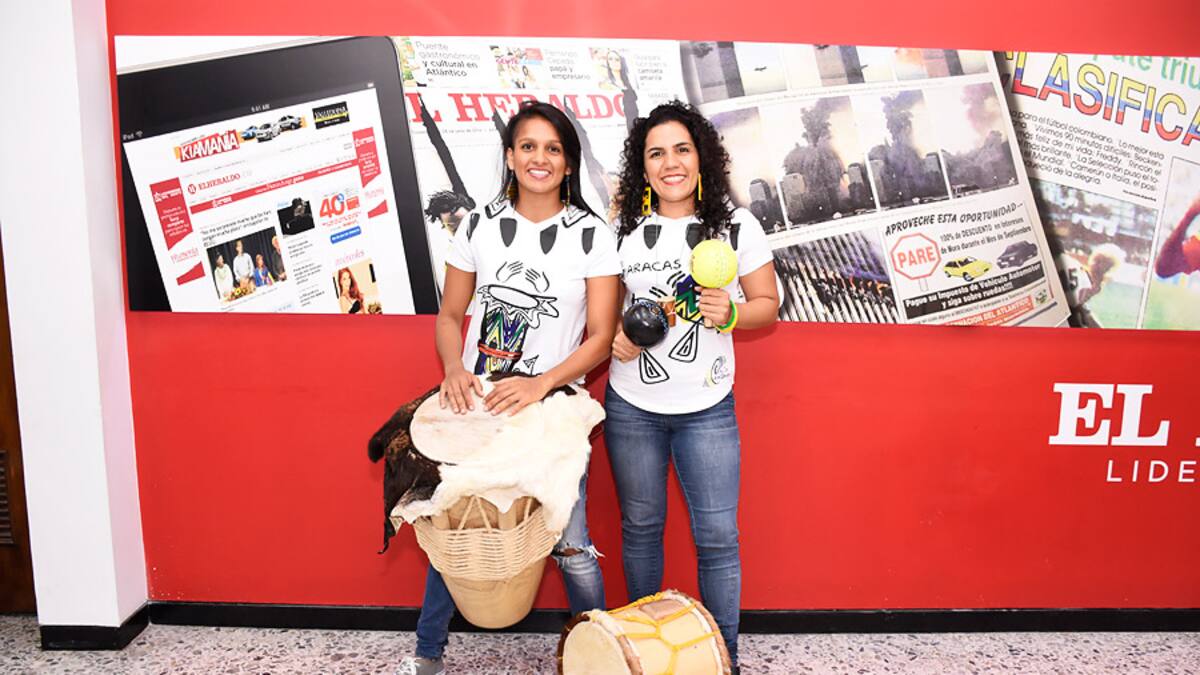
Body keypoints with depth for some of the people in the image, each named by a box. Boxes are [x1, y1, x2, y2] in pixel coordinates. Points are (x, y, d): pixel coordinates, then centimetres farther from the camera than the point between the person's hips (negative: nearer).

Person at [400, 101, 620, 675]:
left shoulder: (592, 235, -2)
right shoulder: (480, 226, 4)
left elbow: (601, 336, -6)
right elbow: (449, 315, 10)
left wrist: (540, 385, -19)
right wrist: (454, 371, -10)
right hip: (475, 402, 2)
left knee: (570, 545, -1)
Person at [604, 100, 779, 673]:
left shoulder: (737, 225, -1)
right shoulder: (624, 231, 3)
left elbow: (768, 304, 3)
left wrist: (730, 313, -18)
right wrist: (614, 338, -10)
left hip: (707, 410, -1)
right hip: (631, 408, 2)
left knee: (717, 537, 1)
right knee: (640, 526, 13)